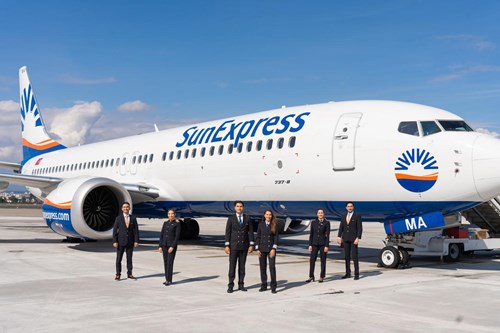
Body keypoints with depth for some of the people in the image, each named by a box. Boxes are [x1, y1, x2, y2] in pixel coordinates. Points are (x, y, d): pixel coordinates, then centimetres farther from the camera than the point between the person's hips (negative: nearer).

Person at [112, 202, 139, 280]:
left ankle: (129, 274, 16)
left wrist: (136, 241, -7)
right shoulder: (118, 218, -2)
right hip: (121, 241, -1)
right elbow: (115, 230, -3)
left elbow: (136, 230, 1)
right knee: (119, 259, 1)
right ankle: (118, 275, 9)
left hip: (130, 241, 1)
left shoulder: (133, 218, 2)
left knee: (129, 258, 8)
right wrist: (114, 241, -11)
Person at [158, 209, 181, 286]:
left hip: (172, 245, -6)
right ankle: (167, 279, 13)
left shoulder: (177, 224, -6)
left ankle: (169, 280, -6)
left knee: (170, 262, -10)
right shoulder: (165, 223, 10)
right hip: (164, 244, 6)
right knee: (166, 262, 7)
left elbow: (177, 236, -12)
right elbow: (161, 235, 10)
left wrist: (172, 246, -19)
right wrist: (160, 246, 3)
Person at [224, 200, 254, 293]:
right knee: (232, 266, -1)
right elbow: (227, 232, -4)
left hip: (244, 246, 2)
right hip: (233, 245, -2)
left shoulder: (247, 218, 3)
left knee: (242, 266, 6)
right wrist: (226, 246, -10)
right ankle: (230, 286, 4)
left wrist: (251, 245, -4)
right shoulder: (231, 218, -2)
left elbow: (251, 232, 3)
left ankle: (241, 284, 14)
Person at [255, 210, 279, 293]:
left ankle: (273, 287, -3)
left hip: (271, 248, -2)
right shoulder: (261, 225, 5)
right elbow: (258, 237, 5)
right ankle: (263, 286, 15)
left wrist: (274, 249, -11)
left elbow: (276, 237, -2)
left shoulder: (274, 225, 1)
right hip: (262, 248, 2)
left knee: (272, 267, -9)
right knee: (262, 267, 5)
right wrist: (257, 249, -2)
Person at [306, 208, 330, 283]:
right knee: (312, 260, 0)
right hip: (315, 243, 3)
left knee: (323, 260, 3)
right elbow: (311, 234, 7)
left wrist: (326, 246, -10)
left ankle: (322, 277, 12)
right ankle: (311, 276, 9)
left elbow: (328, 235, -5)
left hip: (323, 243, -3)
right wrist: (310, 245, 1)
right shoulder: (313, 222, 6)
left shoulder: (326, 223, -2)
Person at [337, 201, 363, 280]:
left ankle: (356, 274, 0)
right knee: (346, 256, 7)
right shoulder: (343, 216, 11)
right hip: (345, 239, 5)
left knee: (354, 256, -6)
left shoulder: (357, 216, -3)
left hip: (353, 239, -5)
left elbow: (360, 228, -8)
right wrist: (339, 237, -3)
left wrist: (358, 238, -18)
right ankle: (348, 273, 14)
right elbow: (341, 228, 9)